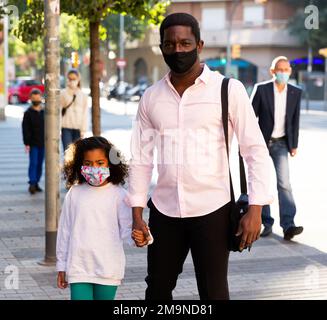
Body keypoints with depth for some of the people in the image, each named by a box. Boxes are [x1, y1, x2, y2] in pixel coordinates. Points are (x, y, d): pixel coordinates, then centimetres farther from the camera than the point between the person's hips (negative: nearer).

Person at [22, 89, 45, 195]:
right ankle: (32, 184, -10)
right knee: (33, 163, -9)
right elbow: (25, 129, -7)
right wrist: (27, 143, -12)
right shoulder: (28, 113, -5)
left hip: (43, 143, 4)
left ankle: (36, 183, 17)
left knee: (40, 164, 9)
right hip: (33, 143, -4)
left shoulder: (45, 112, 5)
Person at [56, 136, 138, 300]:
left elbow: (126, 229, -2)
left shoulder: (118, 194, -4)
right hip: (79, 267, 1)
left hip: (108, 268, -1)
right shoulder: (74, 194, 2)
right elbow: (65, 230, 8)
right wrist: (61, 265, 11)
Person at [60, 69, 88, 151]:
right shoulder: (63, 94, 2)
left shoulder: (83, 95, 7)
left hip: (78, 128, 2)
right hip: (66, 127, -2)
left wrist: (83, 129, -2)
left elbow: (85, 113, 5)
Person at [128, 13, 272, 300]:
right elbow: (141, 158, 10)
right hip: (164, 212, 4)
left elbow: (256, 151, -5)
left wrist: (255, 210, -11)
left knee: (213, 292, 2)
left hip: (211, 211, -4)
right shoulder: (151, 98, 6)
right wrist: (137, 214, 6)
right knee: (157, 289, 13)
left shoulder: (228, 90, -5)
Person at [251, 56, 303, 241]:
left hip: (281, 144, 1)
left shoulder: (296, 93, 1)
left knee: (284, 183, -11)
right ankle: (267, 223, 14)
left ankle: (288, 225, -15)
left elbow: (295, 120, 7)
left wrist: (294, 145, 7)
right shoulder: (261, 89, -7)